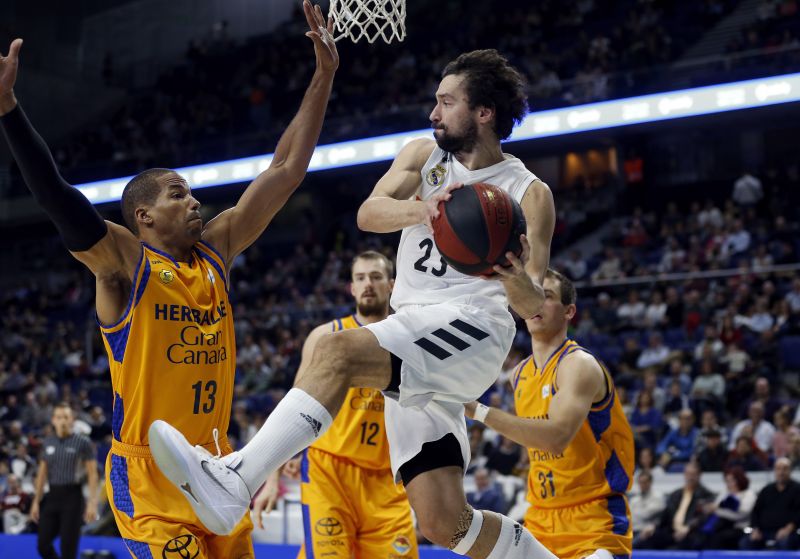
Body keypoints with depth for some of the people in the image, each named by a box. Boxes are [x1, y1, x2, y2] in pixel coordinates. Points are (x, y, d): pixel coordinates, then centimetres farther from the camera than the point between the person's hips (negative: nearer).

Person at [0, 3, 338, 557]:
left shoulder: (216, 250, 10)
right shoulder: (123, 259, -6)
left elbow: (286, 170, 10)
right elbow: (54, 194, -21)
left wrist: (323, 78, 6)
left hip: (213, 468, 7)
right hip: (148, 475, -6)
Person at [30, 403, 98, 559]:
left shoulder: (83, 442, -4)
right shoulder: (47, 443, 10)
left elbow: (92, 474, -6)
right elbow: (42, 473, 15)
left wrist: (92, 503, -14)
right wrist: (36, 501, 11)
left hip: (72, 497, -5)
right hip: (52, 496, 5)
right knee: (43, 545, 1)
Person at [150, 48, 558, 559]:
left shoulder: (529, 194, 3)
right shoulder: (424, 156, 16)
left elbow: (534, 306, -3)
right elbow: (369, 214, -4)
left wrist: (516, 280, -27)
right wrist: (421, 210, -26)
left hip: (473, 330, -6)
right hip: (417, 358, 6)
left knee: (337, 351, -32)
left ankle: (233, 480, -43)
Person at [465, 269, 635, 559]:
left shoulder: (579, 364, -16)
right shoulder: (520, 374, 9)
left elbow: (557, 436, -30)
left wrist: (478, 410, -32)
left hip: (594, 520, -8)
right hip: (541, 519, 8)